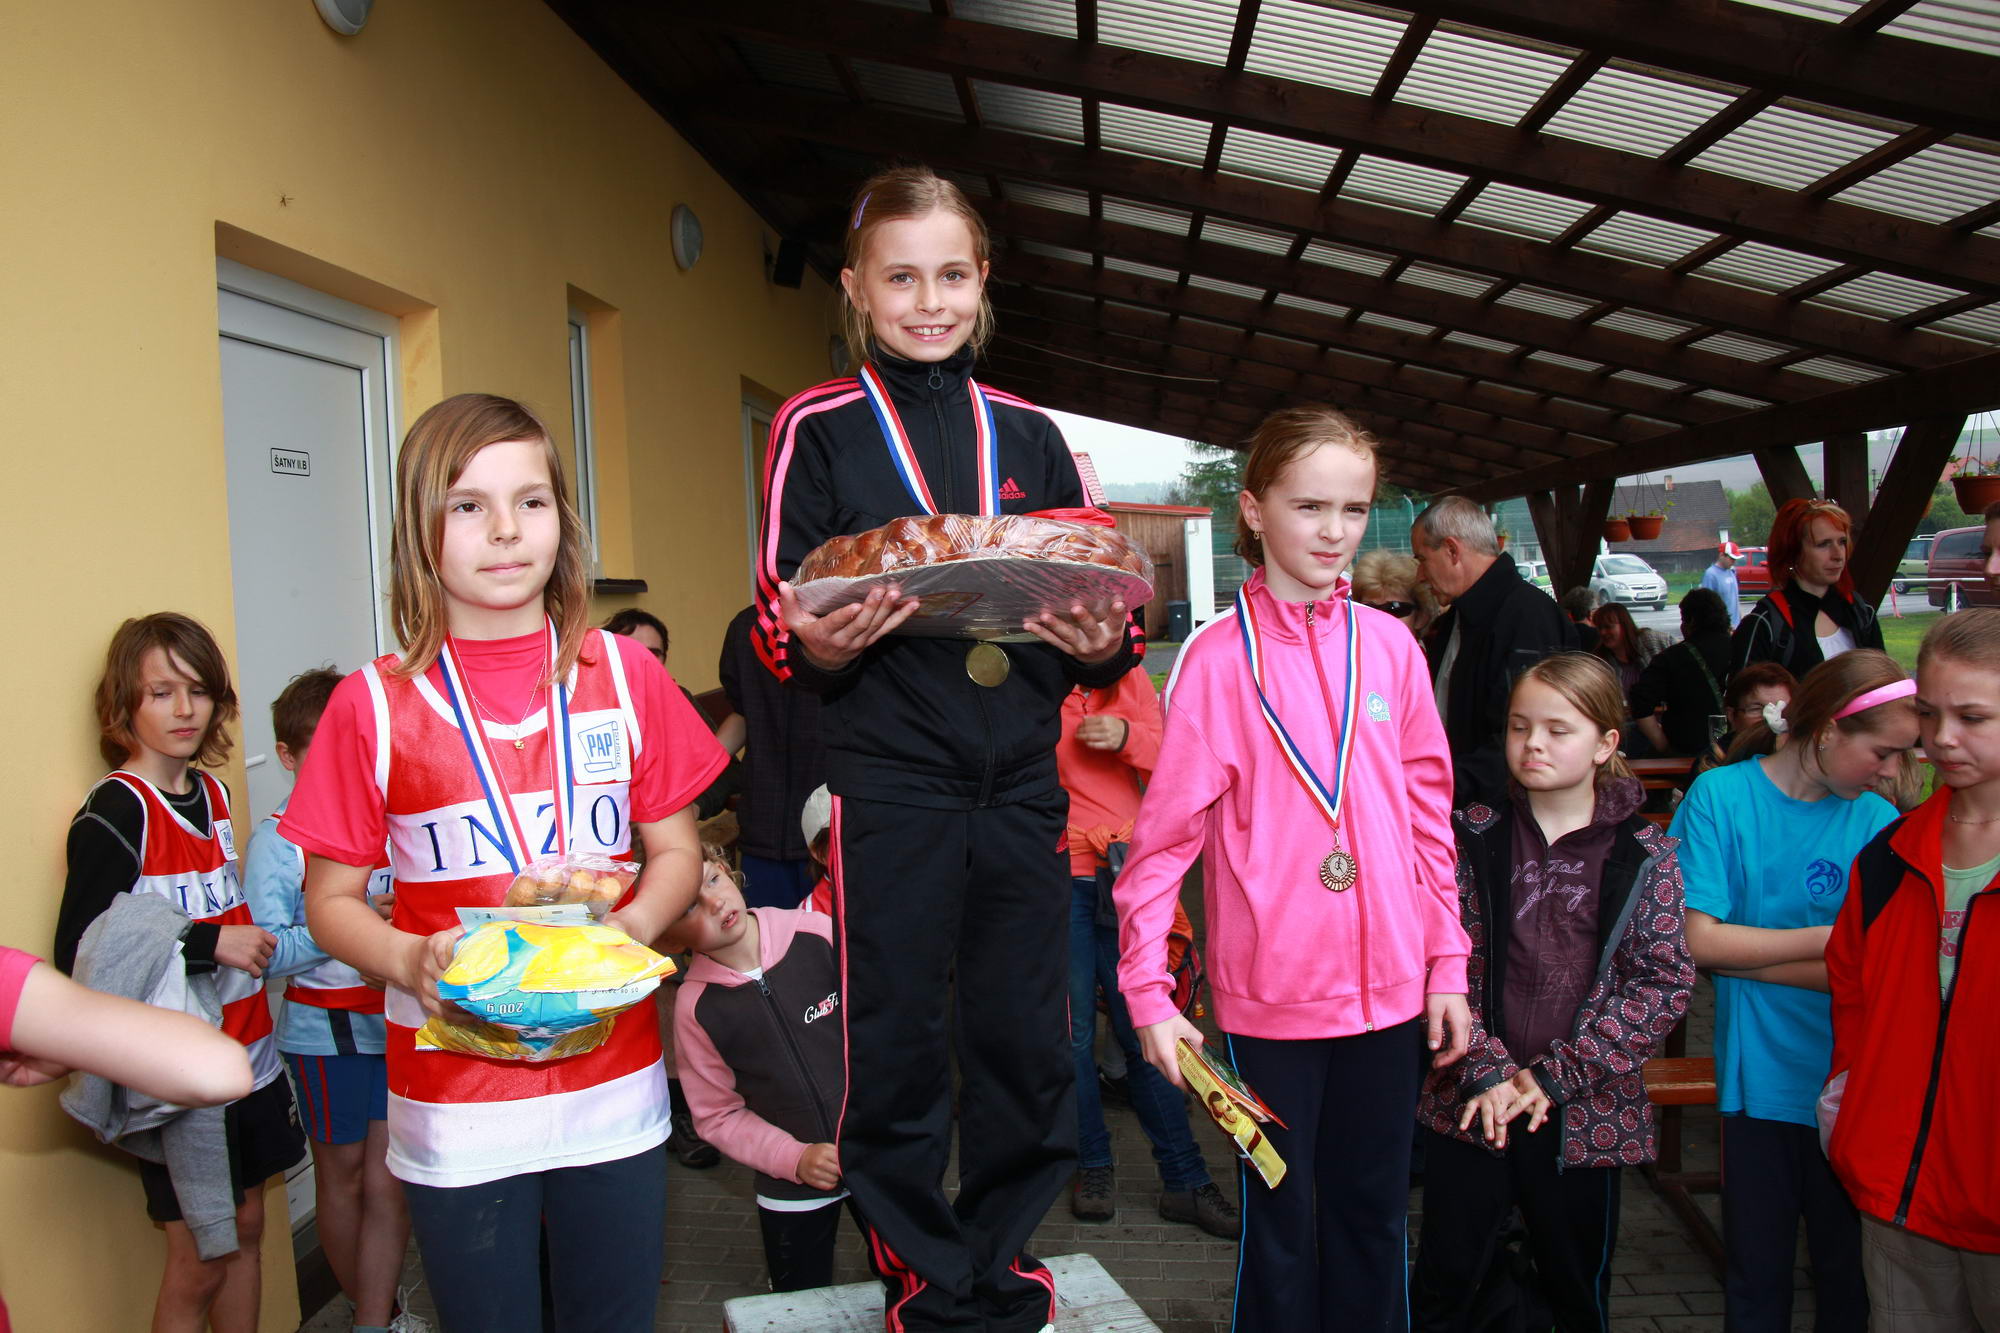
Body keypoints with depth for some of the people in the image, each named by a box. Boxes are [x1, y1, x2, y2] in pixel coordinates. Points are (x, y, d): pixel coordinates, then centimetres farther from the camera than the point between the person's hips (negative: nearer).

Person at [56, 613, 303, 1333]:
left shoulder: (210, 792, 8)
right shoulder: (115, 810, -14)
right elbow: (77, 953, -20)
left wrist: (254, 941, 7)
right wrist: (211, 944, -22)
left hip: (247, 1054, 7)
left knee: (245, 1229, 16)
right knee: (199, 1262, 3)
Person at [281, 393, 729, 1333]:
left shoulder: (623, 674, 0)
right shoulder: (376, 704, -5)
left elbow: (676, 851, 6)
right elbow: (330, 900, 1)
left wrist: (626, 931, -13)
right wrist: (410, 961, -18)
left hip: (613, 1084, 2)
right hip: (455, 1097, -1)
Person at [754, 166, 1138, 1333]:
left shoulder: (1029, 435, 11)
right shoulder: (819, 429, 2)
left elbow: (1100, 609, 14)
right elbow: (780, 626, 1)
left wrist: (1104, 644, -8)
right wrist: (821, 645, -21)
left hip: (1022, 778, 4)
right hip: (890, 781, -3)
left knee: (1027, 1040, 11)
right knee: (898, 1047, 4)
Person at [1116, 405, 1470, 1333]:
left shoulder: (1389, 646, 3)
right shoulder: (1218, 656, -9)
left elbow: (1428, 812, 8)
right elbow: (1165, 833, -9)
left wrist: (1447, 964, 7)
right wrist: (1148, 992, -12)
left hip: (1387, 983, 4)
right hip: (1271, 991, -3)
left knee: (1375, 1210, 18)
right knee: (1281, 1220, 11)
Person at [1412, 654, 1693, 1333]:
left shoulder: (1645, 855, -3)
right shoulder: (1474, 838, -2)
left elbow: (1664, 983, -7)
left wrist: (1552, 1076, -13)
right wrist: (1485, 1070, -15)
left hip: (1583, 1115, 0)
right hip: (1472, 1107, 0)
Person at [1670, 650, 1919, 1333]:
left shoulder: (1878, 821, 0)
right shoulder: (1721, 796, -6)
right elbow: (1697, 940, -11)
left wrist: (1743, 954, -15)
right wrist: (1833, 939, -10)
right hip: (1761, 1079, -2)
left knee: (1850, 1275, 12)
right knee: (1757, 1273, 11)